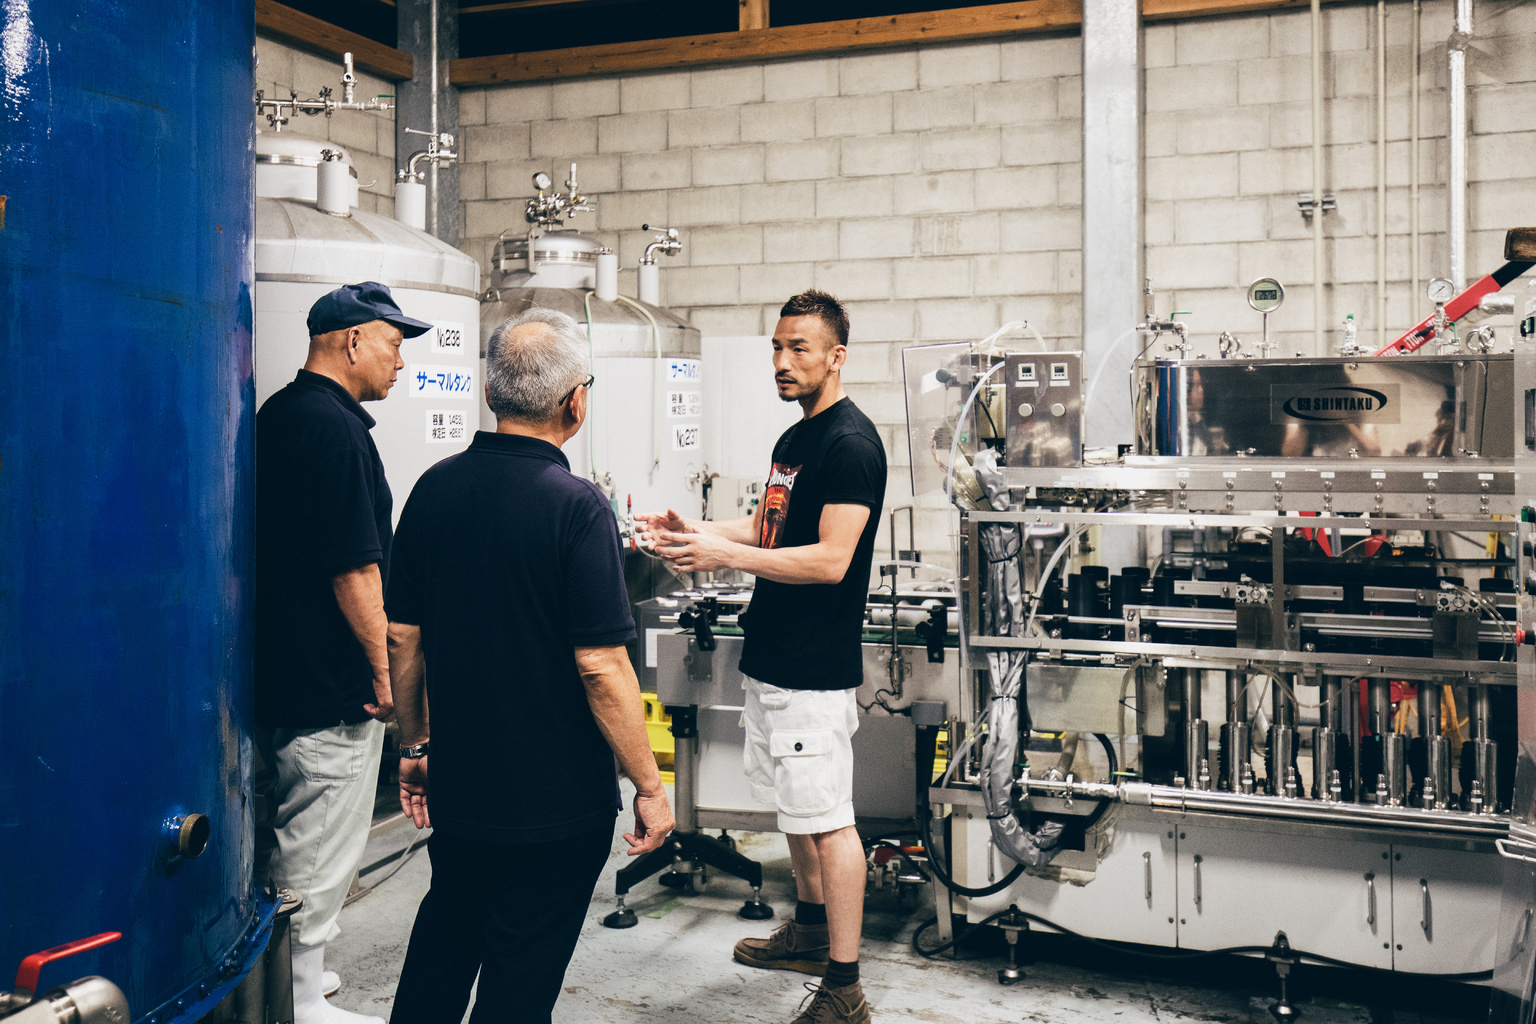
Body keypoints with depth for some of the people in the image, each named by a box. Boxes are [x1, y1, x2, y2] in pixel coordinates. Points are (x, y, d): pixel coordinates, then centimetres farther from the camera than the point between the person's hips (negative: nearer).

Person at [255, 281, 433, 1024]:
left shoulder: (277, 414, 12)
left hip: (279, 675, 10)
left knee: (291, 843, 20)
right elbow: (354, 570, -21)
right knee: (320, 855, 1)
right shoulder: (334, 428, -19)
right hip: (331, 684, -10)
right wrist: (384, 670, -12)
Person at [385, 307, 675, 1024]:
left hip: (457, 784, 6)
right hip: (555, 799, -5)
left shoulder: (435, 487, 0)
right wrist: (649, 787, -11)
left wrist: (415, 746, 17)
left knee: (440, 947, 25)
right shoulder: (575, 505, -18)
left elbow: (401, 636, 5)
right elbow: (600, 666, -21)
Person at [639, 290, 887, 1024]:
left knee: (826, 816, -4)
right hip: (772, 655, 10)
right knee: (793, 803, 21)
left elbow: (830, 561, -23)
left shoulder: (850, 443, -16)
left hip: (816, 667, -10)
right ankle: (812, 929, 39)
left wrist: (724, 556, -23)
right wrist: (694, 532, 5)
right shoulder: (793, 439, 14)